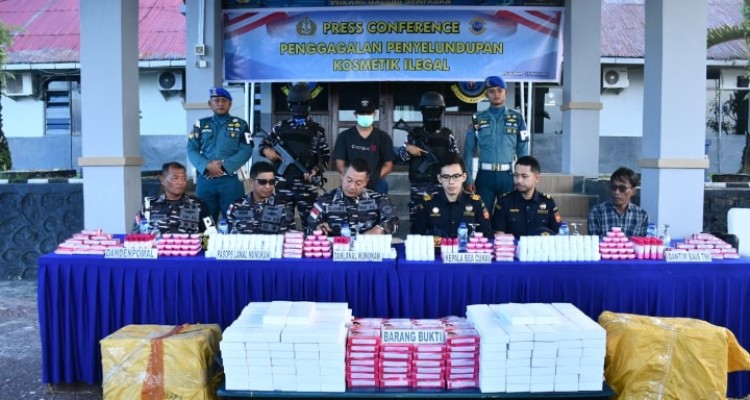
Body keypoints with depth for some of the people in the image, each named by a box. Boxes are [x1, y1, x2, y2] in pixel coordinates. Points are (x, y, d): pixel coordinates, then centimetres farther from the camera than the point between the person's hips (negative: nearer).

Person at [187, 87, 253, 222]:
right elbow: (191, 150, 5)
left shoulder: (240, 124, 9)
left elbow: (246, 150, -1)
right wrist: (207, 166, -14)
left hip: (231, 180, -1)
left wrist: (224, 166, -13)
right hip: (205, 180, 2)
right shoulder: (201, 124, 13)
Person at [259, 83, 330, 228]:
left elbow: (326, 156, 4)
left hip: (307, 186, -2)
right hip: (283, 185, 2)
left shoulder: (318, 130, 5)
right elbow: (263, 144, 19)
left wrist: (315, 170, -13)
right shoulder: (280, 127, 9)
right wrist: (266, 151, -5)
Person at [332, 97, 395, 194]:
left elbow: (388, 165, 7)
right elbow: (340, 164, 3)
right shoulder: (344, 136, 6)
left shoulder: (383, 137, 7)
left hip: (376, 186, 1)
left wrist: (375, 177, -9)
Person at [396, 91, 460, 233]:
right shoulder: (414, 134, 8)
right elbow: (400, 156, 9)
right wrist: (407, 149, -11)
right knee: (416, 224, 5)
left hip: (441, 187, 0)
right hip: (418, 188, 0)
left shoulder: (448, 135, 8)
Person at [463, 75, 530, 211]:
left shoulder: (517, 118, 6)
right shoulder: (478, 119, 5)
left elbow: (523, 151, 5)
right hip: (485, 175, 0)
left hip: (508, 175, 0)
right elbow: (469, 151, 5)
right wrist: (469, 178, -1)